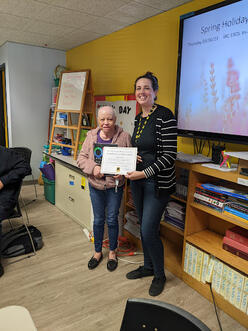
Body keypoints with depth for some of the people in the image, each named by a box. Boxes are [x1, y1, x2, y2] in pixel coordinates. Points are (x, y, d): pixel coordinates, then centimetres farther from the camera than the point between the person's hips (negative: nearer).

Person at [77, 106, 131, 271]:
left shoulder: (124, 137, -8)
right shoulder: (91, 136, -1)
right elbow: (81, 158, -1)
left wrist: (123, 172, -24)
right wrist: (93, 167, -19)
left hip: (115, 185, -2)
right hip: (95, 185, 2)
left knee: (112, 220, 9)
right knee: (98, 219, 14)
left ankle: (112, 252, 31)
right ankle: (98, 251, 33)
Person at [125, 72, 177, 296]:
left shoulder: (164, 116, -14)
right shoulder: (138, 118, 10)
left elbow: (170, 155, -19)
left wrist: (144, 173, -23)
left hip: (157, 182, -8)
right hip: (138, 180, 8)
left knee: (149, 231, -3)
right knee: (144, 227, 17)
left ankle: (160, 275, 22)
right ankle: (148, 266, 38)